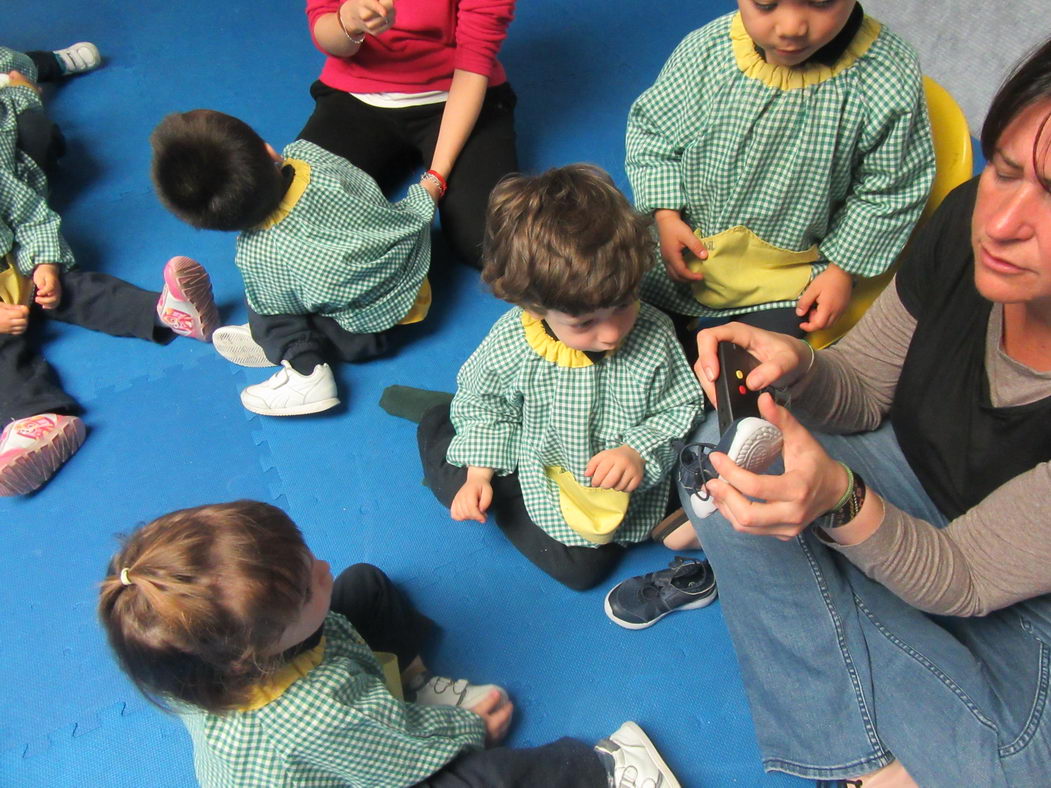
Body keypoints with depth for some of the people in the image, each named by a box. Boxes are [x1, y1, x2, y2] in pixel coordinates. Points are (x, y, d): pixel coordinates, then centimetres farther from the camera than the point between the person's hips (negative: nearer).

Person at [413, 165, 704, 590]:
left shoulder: (654, 336, -26)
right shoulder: (509, 342, -26)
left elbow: (681, 408, -13)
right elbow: (483, 403, -6)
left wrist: (640, 452, -31)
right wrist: (478, 474, -8)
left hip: (622, 483, 0)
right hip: (536, 469, 1)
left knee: (585, 564, -5)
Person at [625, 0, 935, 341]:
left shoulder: (890, 81, -22)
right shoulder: (703, 52, -18)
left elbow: (887, 193, -8)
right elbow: (652, 129, -2)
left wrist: (842, 270, -8)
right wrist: (666, 216, -11)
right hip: (685, 242, 2)